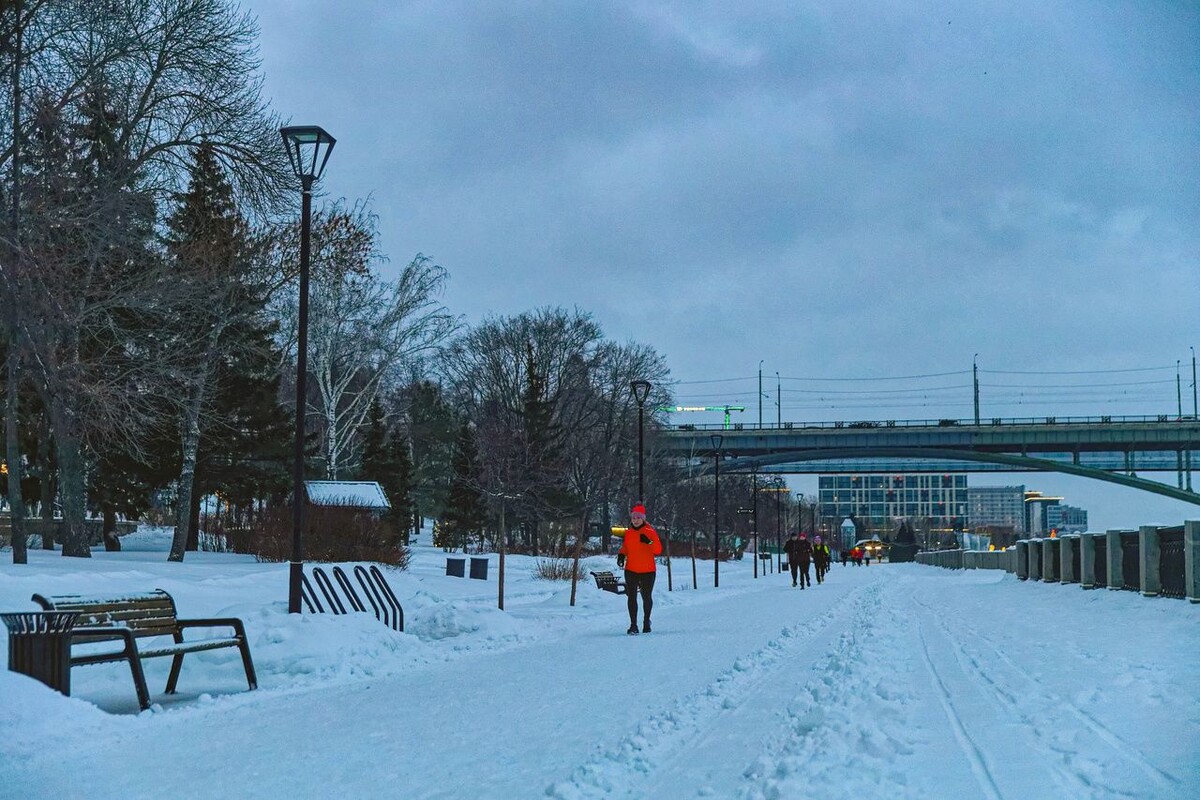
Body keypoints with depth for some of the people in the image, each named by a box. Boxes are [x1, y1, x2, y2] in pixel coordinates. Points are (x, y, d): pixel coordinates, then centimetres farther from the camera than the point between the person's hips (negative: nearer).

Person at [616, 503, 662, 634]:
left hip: (647, 571, -2)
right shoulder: (628, 532, 5)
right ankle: (633, 625, -6)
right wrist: (621, 555, -1)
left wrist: (649, 542, -28)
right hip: (631, 570, 2)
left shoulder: (650, 532, -7)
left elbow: (658, 550, -11)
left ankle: (646, 622, 29)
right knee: (631, 597, -7)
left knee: (646, 597, 10)